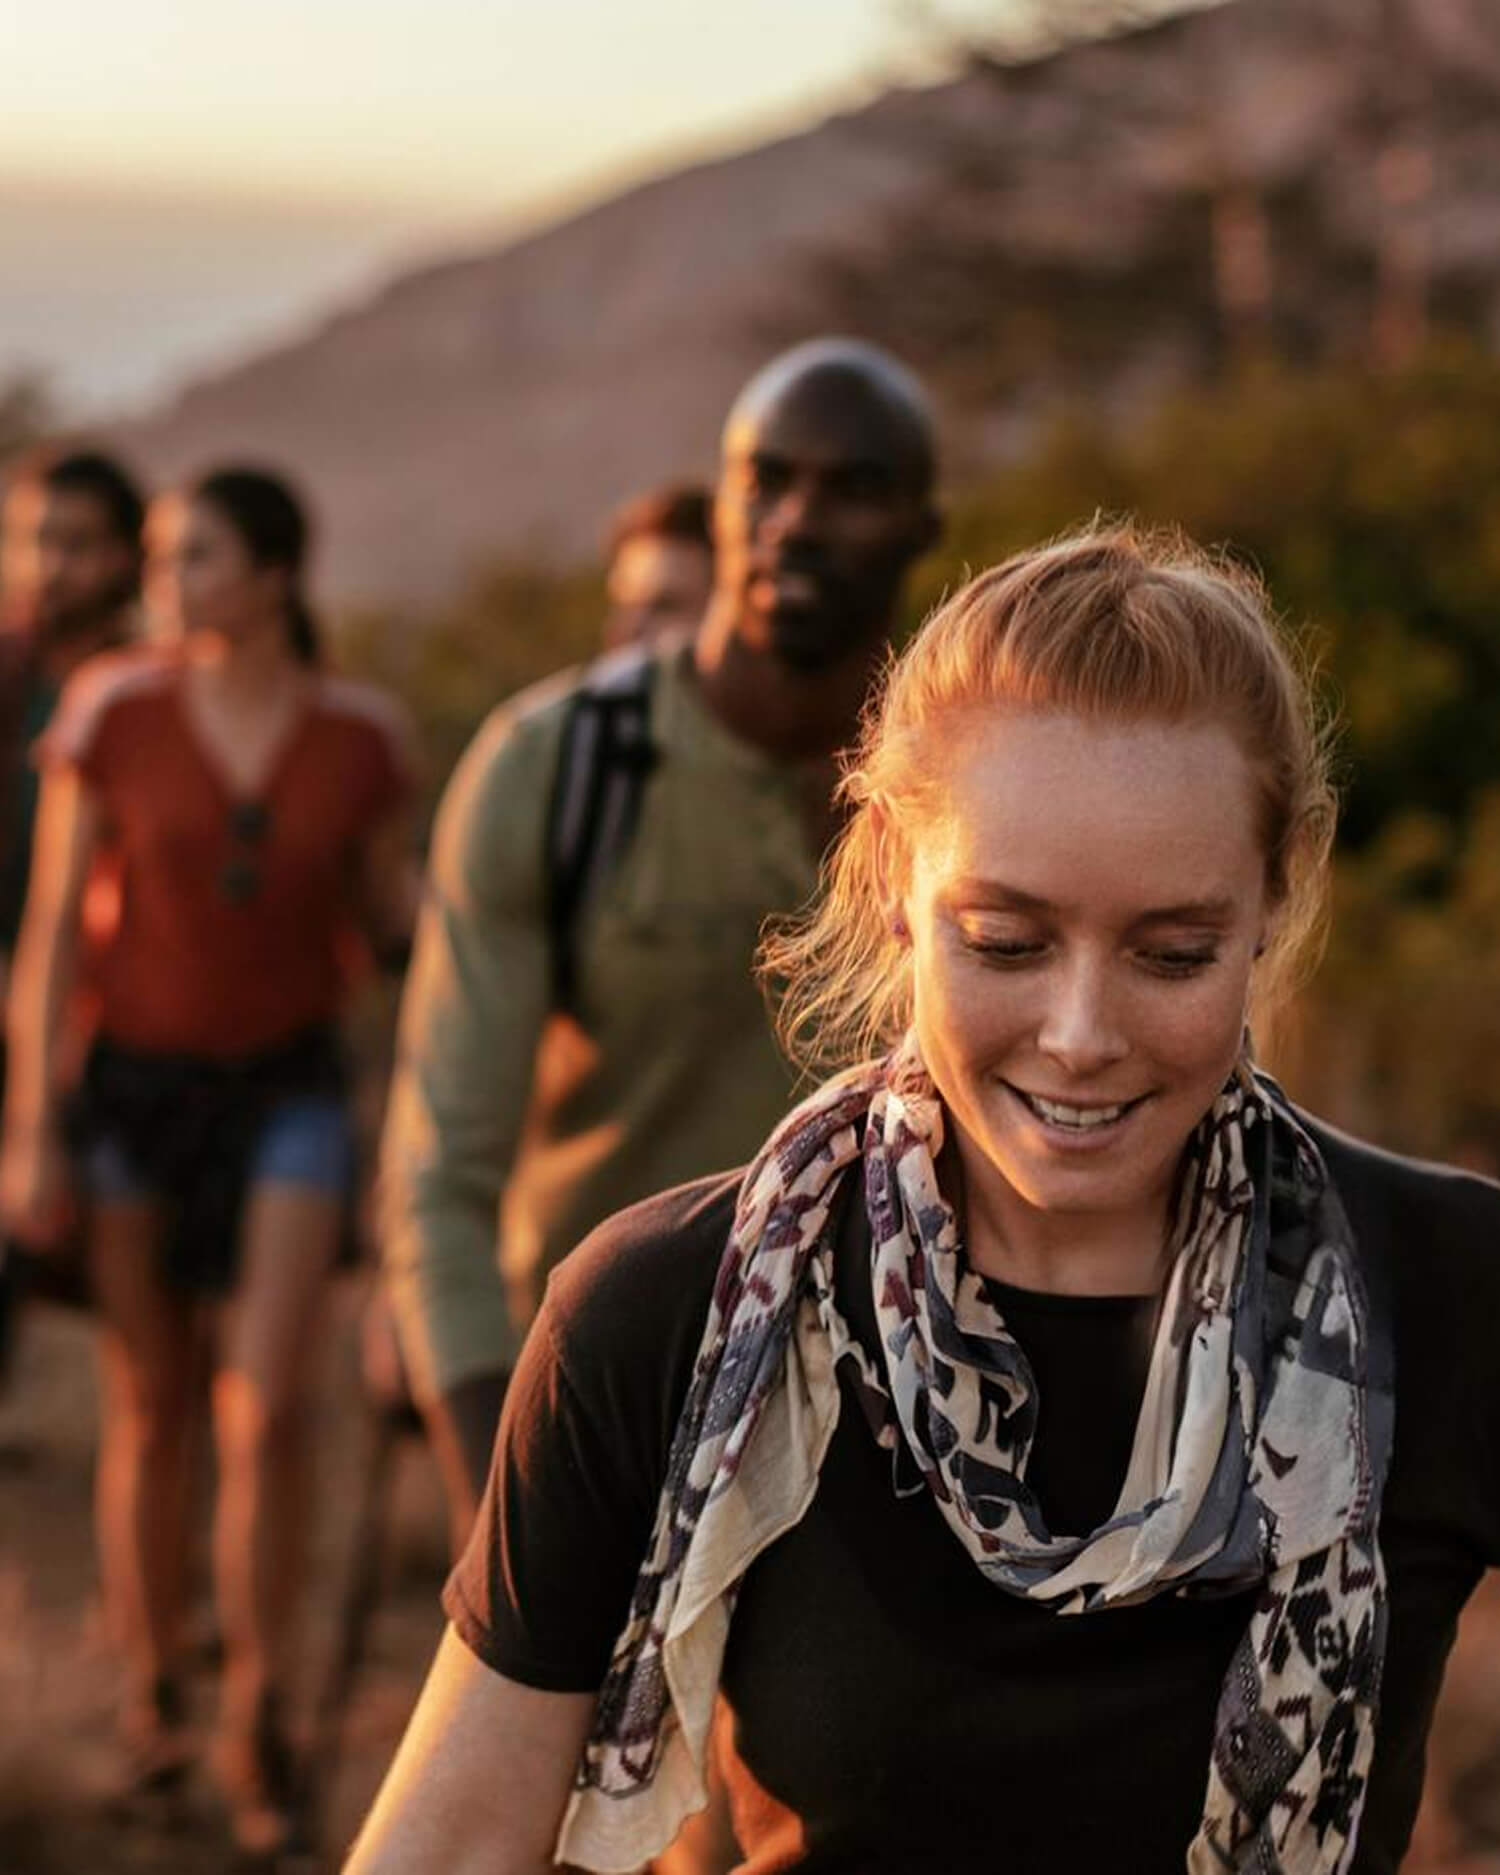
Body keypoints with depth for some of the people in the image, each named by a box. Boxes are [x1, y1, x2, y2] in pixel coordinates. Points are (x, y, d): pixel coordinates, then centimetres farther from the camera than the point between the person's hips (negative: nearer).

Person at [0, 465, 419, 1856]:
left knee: (267, 1406, -12)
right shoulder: (113, 712, -10)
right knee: (147, 1411, 8)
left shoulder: (358, 734, -6)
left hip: (288, 1091, 0)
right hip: (136, 1088, 0)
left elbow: (387, 909, 8)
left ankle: (255, 1720, 3)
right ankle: (149, 1694, 29)